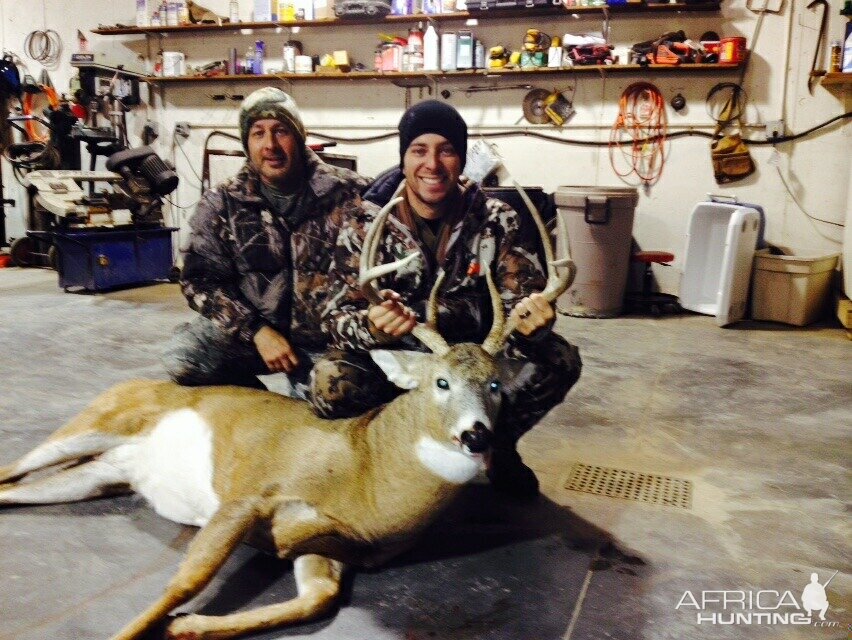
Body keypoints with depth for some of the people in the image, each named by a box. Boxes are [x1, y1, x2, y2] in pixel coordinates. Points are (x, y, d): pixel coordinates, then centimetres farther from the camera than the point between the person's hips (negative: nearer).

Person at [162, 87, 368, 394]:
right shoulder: (222, 204, 0)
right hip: (254, 329, 2)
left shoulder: (347, 194, -5)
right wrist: (257, 331, -16)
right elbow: (200, 278, -3)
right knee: (181, 357, -20)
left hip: (327, 335, -1)